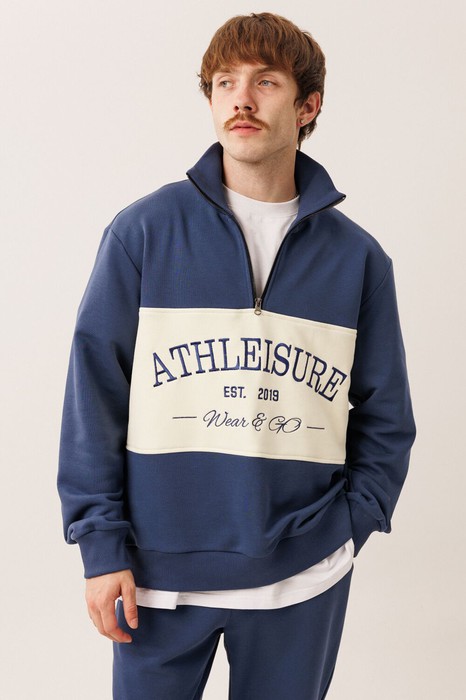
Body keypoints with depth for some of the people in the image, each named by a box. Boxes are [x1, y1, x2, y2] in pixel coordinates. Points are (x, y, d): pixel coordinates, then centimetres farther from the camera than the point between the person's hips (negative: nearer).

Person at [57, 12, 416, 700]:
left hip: (304, 579, 2)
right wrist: (102, 542, -8)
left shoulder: (358, 257, 2)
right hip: (159, 569, -1)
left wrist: (348, 524, -2)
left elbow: (384, 419, 7)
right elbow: (95, 392, -4)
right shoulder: (143, 231, -4)